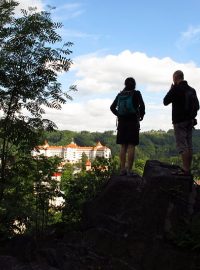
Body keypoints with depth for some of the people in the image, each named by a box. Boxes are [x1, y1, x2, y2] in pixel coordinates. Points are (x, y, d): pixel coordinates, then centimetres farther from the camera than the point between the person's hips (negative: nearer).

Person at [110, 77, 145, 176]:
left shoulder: (120, 94, 9)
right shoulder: (136, 93, -2)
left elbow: (112, 107, 7)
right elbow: (142, 106, -11)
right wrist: (141, 115, 6)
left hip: (121, 122, 4)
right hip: (133, 122, -4)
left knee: (123, 146, 7)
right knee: (131, 146, -4)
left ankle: (122, 169, 6)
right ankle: (129, 170, -6)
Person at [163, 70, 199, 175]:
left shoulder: (176, 89, -11)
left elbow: (165, 102, -2)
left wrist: (171, 90, 8)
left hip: (179, 121, -7)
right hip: (190, 120, 7)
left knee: (182, 146, -8)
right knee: (189, 146, 9)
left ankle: (186, 170, -11)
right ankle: (188, 169, 12)